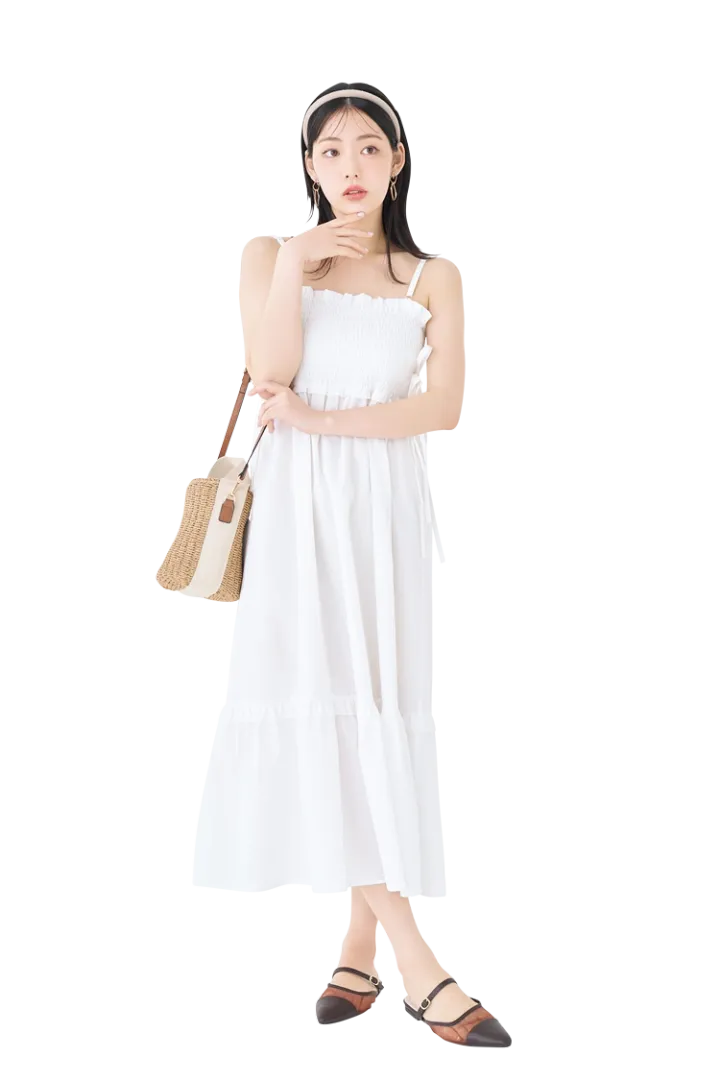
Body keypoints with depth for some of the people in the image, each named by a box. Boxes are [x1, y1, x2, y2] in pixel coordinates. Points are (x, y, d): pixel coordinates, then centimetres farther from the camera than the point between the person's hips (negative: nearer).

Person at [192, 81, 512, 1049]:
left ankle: (360, 953, 5)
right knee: (323, 708, -16)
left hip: (390, 507, 1)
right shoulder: (270, 255, 11)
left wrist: (319, 419, -8)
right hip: (299, 506, -1)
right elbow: (271, 374, -5)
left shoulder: (433, 278, 10)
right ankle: (417, 964, -21)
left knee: (381, 709, -2)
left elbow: (443, 407, -4)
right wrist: (294, 266, -8)